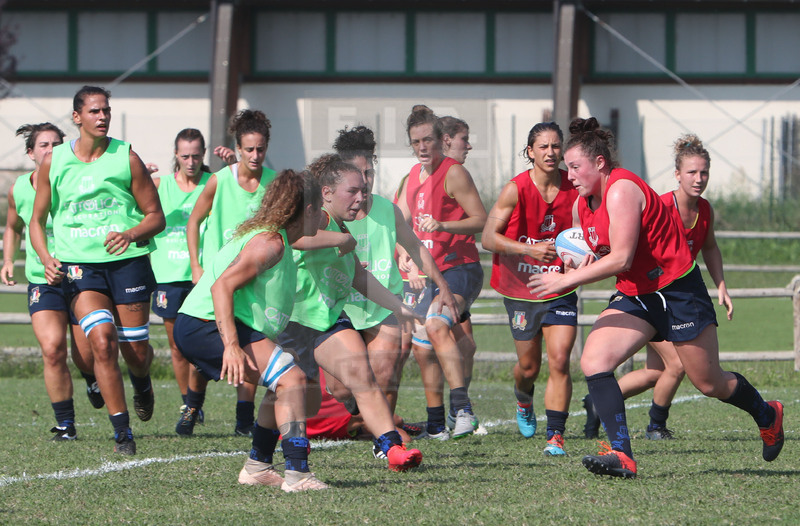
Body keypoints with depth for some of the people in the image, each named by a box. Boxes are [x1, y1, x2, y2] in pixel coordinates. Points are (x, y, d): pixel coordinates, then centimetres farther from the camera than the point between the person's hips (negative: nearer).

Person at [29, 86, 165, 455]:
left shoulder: (126, 158, 1)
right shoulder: (54, 162, 5)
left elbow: (155, 216, 6)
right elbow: (37, 219, 14)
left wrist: (130, 235, -15)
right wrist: (46, 258, -4)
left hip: (126, 260, 0)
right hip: (78, 265, 0)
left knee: (135, 350, 3)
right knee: (102, 341, -18)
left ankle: (141, 381, 42)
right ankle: (122, 431, -11)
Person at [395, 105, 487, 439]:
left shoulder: (453, 173, -9)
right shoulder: (413, 176, 15)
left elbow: (481, 220, -16)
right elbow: (399, 223, 29)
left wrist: (443, 225, -28)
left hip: (459, 268, -9)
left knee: (436, 325, -32)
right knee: (423, 349, 9)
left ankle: (463, 408, -39)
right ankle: (436, 425, 20)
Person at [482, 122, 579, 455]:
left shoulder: (574, 189, -5)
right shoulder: (516, 190, -12)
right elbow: (488, 238, -15)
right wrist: (530, 249, -28)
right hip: (520, 288, -1)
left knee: (559, 360, -15)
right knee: (529, 366, 11)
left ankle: (556, 435, -11)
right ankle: (524, 402, 46)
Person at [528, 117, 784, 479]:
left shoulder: (622, 189, -23)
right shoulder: (582, 204, 5)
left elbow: (621, 258, -29)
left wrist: (566, 280, -27)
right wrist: (582, 265, -3)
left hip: (678, 292, -8)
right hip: (634, 297, 8)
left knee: (710, 384, 5)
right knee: (594, 360, -15)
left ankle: (767, 416, 36)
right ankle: (622, 455, -20)